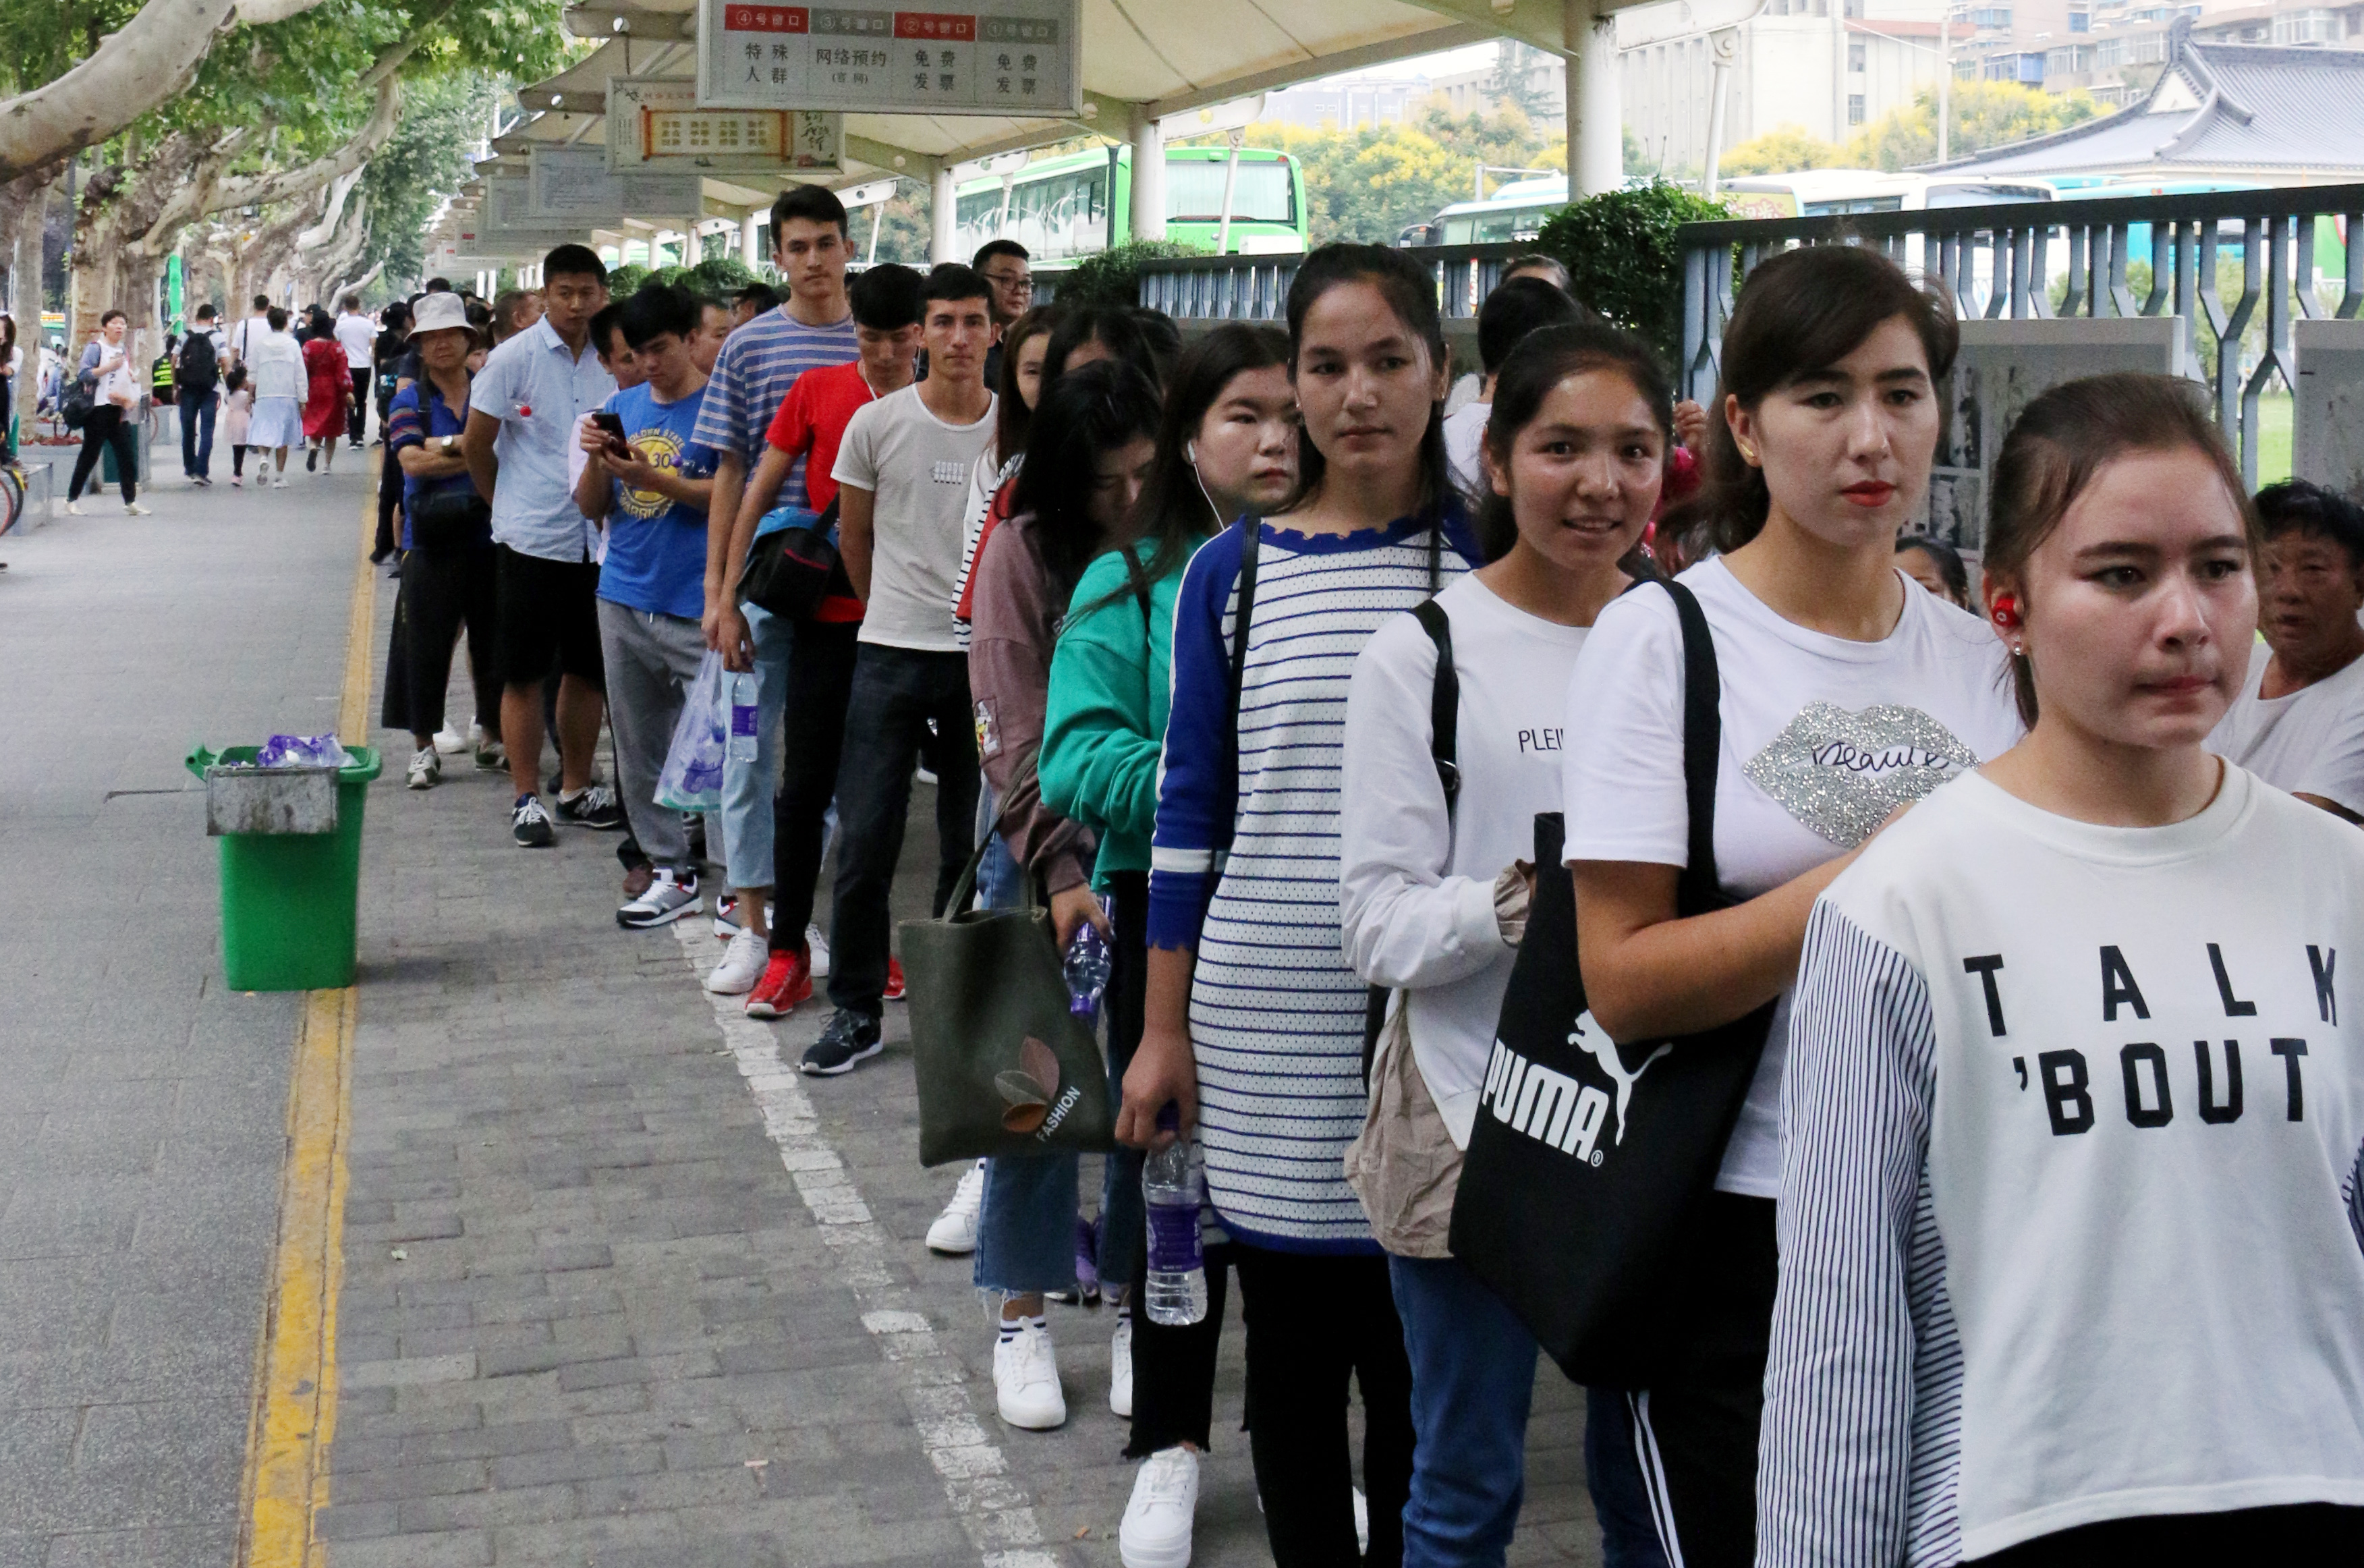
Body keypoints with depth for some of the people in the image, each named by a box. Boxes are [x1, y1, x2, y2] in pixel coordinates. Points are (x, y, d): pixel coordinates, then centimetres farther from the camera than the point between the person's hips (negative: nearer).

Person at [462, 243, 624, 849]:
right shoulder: (514, 357, -6)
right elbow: (477, 444, 2)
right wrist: (509, 502, 11)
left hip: (600, 539, 4)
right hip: (532, 538, -3)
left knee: (588, 668, 12)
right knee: (524, 672, 1)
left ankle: (577, 787, 25)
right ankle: (526, 796, 10)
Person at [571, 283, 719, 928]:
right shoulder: (623, 406, 13)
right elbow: (591, 507, 14)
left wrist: (650, 477, -20)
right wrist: (597, 461, -6)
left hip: (696, 606, -7)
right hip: (624, 600, 7)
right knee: (638, 747, 10)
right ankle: (671, 872, 18)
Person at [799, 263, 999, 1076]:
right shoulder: (878, 422, -2)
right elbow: (854, 535, 10)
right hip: (891, 653, -1)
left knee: (972, 846, 8)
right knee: (865, 840, -2)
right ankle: (856, 1011, 9)